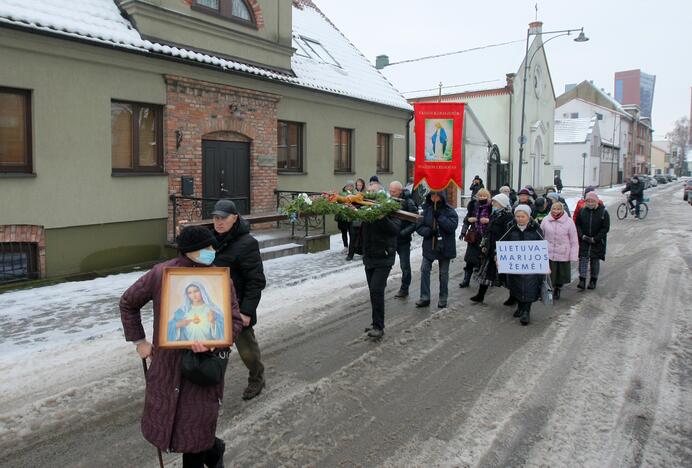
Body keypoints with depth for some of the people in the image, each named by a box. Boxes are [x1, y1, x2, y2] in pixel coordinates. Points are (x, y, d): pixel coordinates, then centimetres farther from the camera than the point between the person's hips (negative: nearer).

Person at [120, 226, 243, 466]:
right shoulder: (160, 274, -9)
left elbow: (235, 321, -10)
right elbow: (128, 303, 6)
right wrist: (139, 341, 5)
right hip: (167, 363, 2)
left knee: (194, 431, 3)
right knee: (161, 424, 13)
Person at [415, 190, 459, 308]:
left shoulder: (449, 211, -8)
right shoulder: (426, 209, 0)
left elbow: (452, 226, -20)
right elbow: (419, 227, -1)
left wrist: (440, 216, -23)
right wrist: (429, 231, -20)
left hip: (445, 247, -2)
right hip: (429, 246, 2)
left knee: (443, 273, 10)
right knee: (424, 270, 0)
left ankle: (443, 298, 23)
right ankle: (424, 298, 10)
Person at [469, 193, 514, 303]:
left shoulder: (508, 217, -15)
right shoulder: (494, 215, 12)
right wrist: (484, 245, 15)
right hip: (490, 250, 8)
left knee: (506, 274, 2)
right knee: (486, 271, 12)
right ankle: (480, 295, 22)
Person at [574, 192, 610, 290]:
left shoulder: (603, 212, -7)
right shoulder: (582, 211, 0)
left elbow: (606, 228, -7)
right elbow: (577, 224, 5)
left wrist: (595, 239, -14)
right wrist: (582, 236, -10)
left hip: (597, 242, -1)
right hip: (584, 241, 1)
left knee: (595, 261, 8)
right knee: (583, 259, -6)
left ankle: (593, 281, 21)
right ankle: (582, 281, -6)